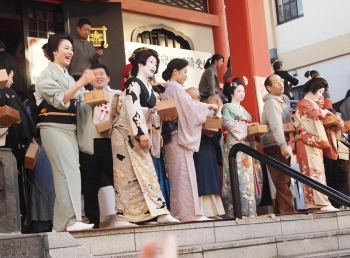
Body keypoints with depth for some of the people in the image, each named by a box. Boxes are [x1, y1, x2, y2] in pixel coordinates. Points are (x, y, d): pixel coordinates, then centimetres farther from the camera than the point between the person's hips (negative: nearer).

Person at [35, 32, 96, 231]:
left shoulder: (68, 76, 21)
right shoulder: (47, 74, -4)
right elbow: (59, 100, -18)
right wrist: (81, 83, -26)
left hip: (70, 127, 8)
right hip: (55, 127, -8)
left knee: (65, 173, 3)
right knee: (69, 171, -18)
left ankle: (61, 222, 4)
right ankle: (72, 219, -20)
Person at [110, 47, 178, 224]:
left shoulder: (148, 87, 19)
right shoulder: (133, 83, -7)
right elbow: (132, 109, -18)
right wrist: (141, 133, -23)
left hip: (138, 135, 9)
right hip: (126, 133, -9)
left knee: (145, 170, 3)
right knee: (128, 172, -9)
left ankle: (158, 212, 0)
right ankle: (122, 214, -8)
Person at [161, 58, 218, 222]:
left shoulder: (168, 89, 19)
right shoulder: (175, 88, -9)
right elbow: (191, 105, -11)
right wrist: (209, 106, 3)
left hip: (172, 136, 10)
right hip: (179, 135, -10)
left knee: (178, 175, 8)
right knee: (184, 174, -9)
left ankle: (178, 212, 8)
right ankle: (189, 213, -9)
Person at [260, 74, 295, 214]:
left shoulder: (285, 99, 14)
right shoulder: (271, 102, -13)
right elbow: (276, 125, -26)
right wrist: (283, 145, -36)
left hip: (282, 144, 9)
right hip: (274, 145, -9)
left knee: (284, 179, 9)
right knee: (282, 179, -12)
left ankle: (280, 210, 15)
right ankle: (288, 210, -14)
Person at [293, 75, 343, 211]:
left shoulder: (313, 104, 26)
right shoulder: (303, 104, -3)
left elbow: (319, 121, 19)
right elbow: (315, 114, -21)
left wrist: (337, 123, 3)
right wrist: (325, 111, -3)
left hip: (316, 142, 9)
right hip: (307, 142, -9)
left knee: (317, 171, 3)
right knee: (314, 172, -13)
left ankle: (315, 203, 1)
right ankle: (321, 203, -18)